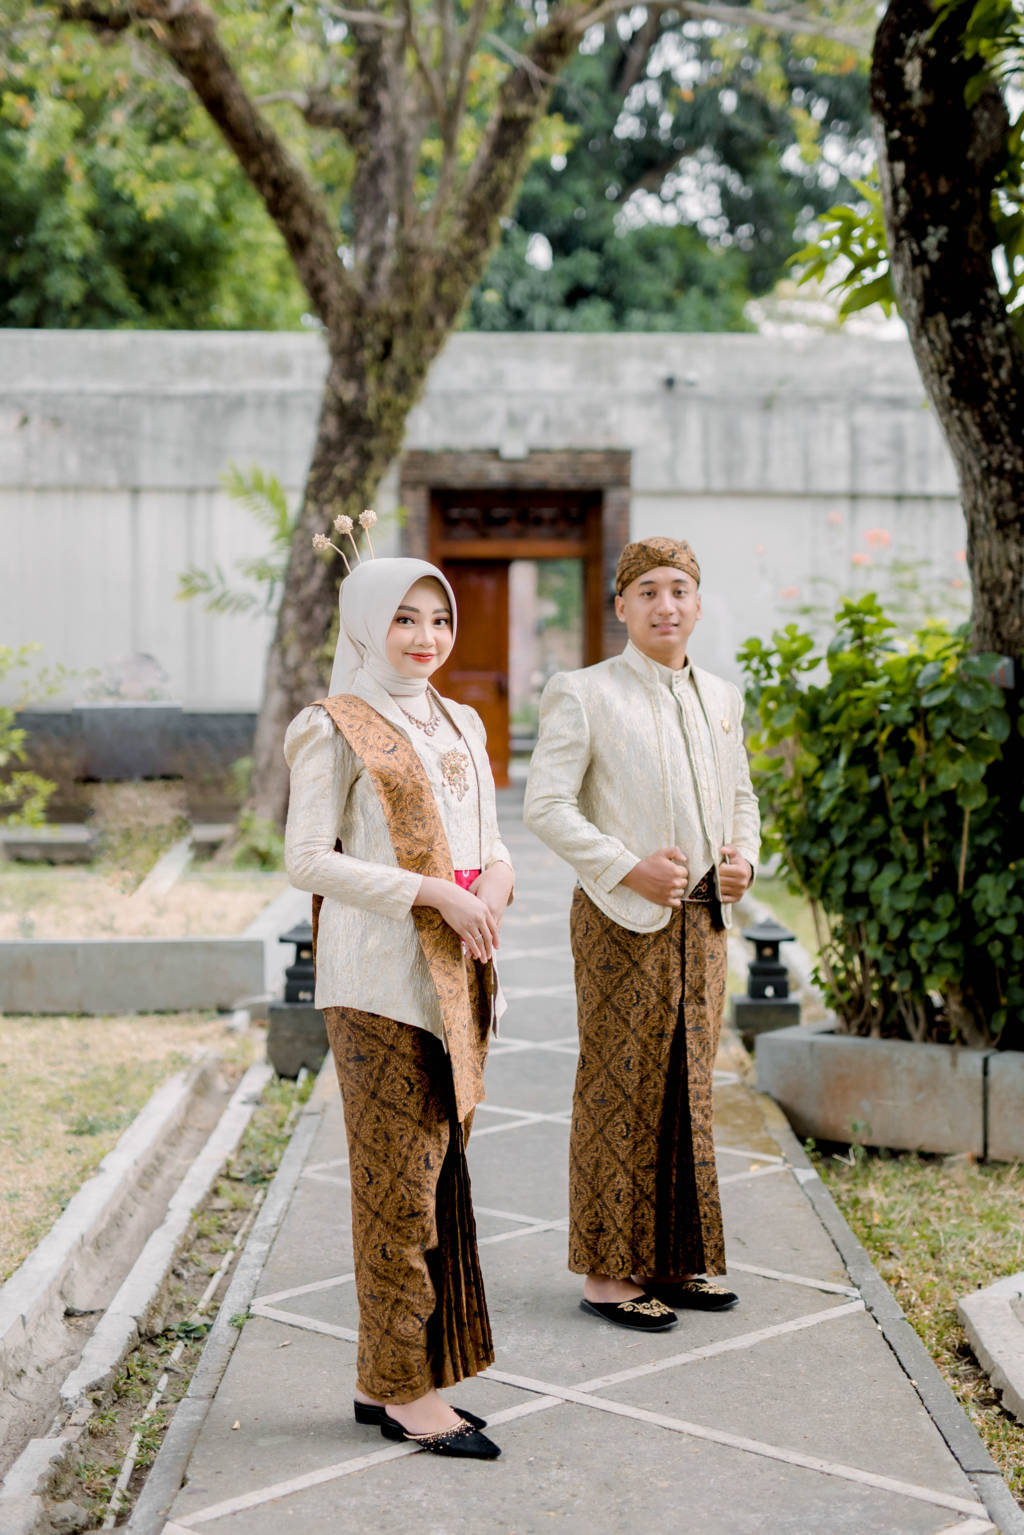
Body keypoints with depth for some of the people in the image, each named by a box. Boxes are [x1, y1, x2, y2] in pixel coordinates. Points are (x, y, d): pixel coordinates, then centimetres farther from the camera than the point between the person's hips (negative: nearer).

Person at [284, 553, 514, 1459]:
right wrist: (435, 893, -18)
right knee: (399, 1180, -4)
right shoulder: (337, 730, -6)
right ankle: (404, 1389, 5)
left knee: (435, 1173, 9)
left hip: (456, 977, 7)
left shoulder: (461, 724, 16)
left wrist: (496, 877, -4)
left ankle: (387, 1381, 19)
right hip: (381, 980, -7)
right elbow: (308, 859, -12)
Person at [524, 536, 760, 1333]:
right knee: (619, 1091, -2)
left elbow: (741, 796, 22)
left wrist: (744, 856, 1)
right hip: (622, 918, -6)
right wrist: (629, 867, -18)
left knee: (688, 1087, 11)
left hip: (701, 917, 6)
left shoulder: (721, 697, 14)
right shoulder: (583, 694, -5)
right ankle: (608, 1272, 7)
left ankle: (674, 1260, 22)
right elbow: (545, 803, -10)